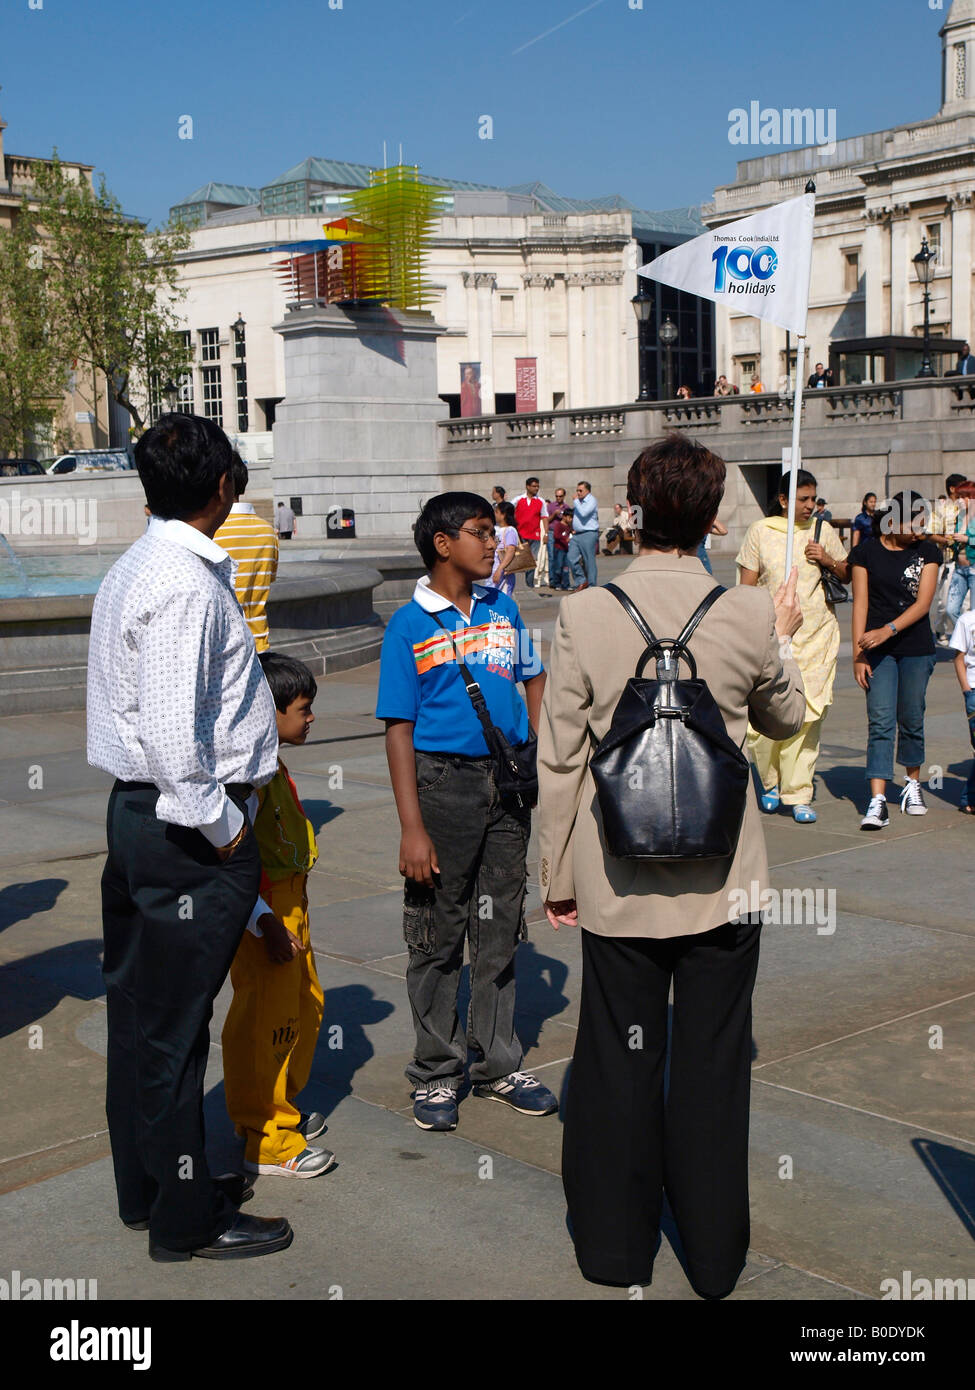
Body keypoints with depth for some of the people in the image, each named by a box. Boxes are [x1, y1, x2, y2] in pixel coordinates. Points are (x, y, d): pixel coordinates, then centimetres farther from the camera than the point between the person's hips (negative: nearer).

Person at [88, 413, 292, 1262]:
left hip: (138, 811, 10)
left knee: (140, 1011, 17)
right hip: (187, 832, -10)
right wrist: (218, 823, -15)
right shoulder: (186, 582, -18)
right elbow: (172, 726, -25)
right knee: (173, 1025, 0)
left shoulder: (135, 568, 13)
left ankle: (147, 1190, 32)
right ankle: (186, 1220, 13)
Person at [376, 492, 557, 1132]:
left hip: (507, 784, 5)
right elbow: (400, 730, -9)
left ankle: (499, 1065, 26)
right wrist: (412, 828, -14)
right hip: (444, 783, -4)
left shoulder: (504, 609, 7)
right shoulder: (410, 625, -7)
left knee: (500, 929, 13)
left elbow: (533, 680, 18)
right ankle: (437, 1073, 20)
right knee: (438, 935, 5)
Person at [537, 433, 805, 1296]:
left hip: (618, 883, 0)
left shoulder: (585, 616, -10)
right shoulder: (750, 616, -9)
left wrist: (557, 875, 7)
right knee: (713, 1065, 12)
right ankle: (714, 1257, 26)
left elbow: (560, 758, -4)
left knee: (619, 1062, 13)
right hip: (723, 882, 0)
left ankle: (614, 1249, 27)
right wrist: (783, 639, 30)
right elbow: (784, 717, 11)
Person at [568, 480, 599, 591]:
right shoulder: (578, 501, 18)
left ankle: (591, 586, 5)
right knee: (572, 559, -4)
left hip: (588, 535, -8)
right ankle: (581, 582, 7)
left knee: (589, 561, -2)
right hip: (576, 535, 8)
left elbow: (583, 513, -23)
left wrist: (576, 501, -12)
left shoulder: (591, 500, -7)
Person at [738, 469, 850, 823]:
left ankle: (799, 794, 4)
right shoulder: (760, 531, 2)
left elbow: (847, 575, 17)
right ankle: (771, 782, 20)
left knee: (807, 715, -3)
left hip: (816, 633, 2)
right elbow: (747, 585, 3)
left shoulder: (823, 530, 8)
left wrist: (827, 561, -4)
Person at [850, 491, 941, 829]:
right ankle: (877, 803, -13)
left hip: (916, 649, 1)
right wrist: (858, 654, -7)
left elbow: (922, 603, -8)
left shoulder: (927, 552, 1)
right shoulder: (866, 553, -1)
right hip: (878, 650, -1)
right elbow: (860, 603, -2)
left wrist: (888, 630, -21)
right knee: (880, 722, -8)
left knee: (911, 719, 10)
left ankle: (913, 784, 32)